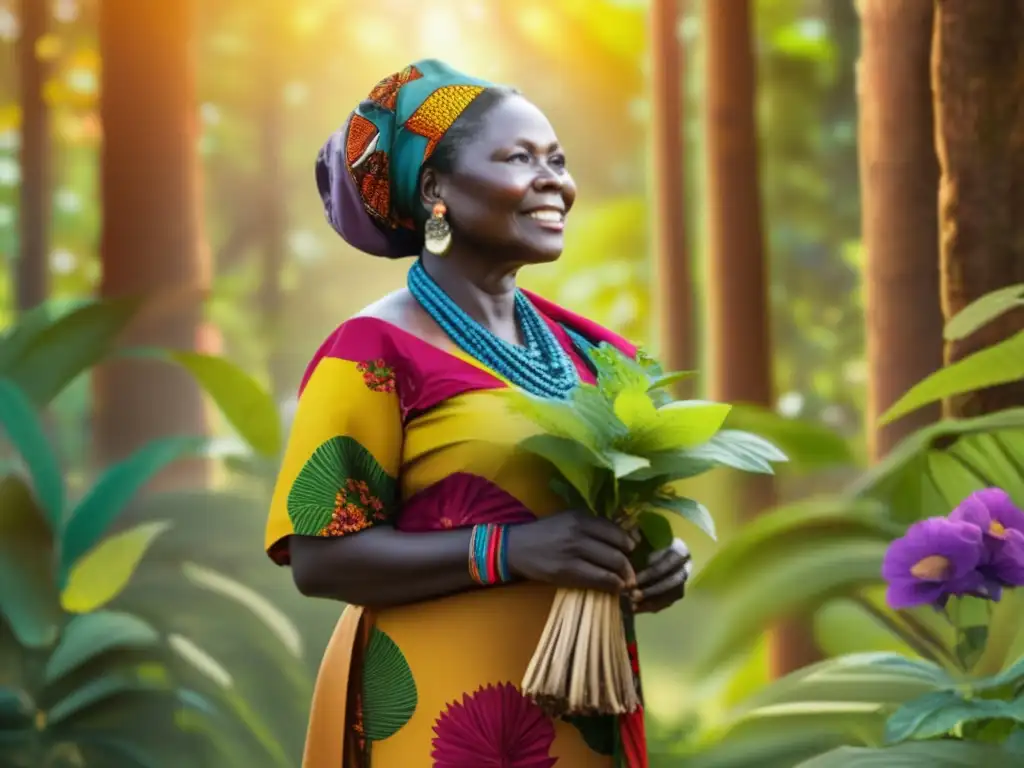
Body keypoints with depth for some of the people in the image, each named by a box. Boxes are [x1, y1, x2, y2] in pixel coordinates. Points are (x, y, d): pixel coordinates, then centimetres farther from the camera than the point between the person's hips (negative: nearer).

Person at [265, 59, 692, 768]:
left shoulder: (576, 344, 9)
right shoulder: (377, 350, -10)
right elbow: (321, 556, -15)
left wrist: (654, 562, -2)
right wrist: (509, 549, -23)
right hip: (440, 710, -6)